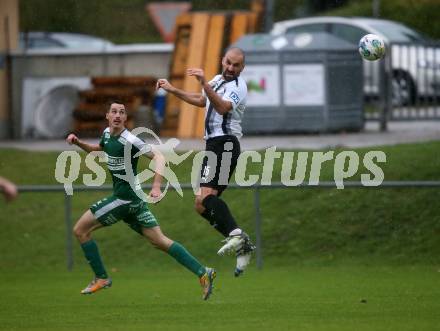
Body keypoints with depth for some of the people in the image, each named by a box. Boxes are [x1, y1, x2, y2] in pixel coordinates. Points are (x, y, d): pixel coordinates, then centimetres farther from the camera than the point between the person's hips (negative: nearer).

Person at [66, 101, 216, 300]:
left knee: (80, 230, -2)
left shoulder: (129, 140, -16)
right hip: (133, 200, 9)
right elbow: (97, 149, 33)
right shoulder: (107, 134, 11)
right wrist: (78, 142, 15)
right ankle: (202, 272, 1)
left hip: (126, 198, -9)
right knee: (160, 241, 5)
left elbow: (158, 156, -20)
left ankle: (101, 278, 6)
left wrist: (156, 186, -32)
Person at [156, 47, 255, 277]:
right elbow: (201, 100, 38)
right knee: (202, 205, 5)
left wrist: (204, 84, -37)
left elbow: (222, 107, -28)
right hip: (214, 145, 9)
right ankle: (242, 246, 2)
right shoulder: (218, 80, 19)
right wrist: (172, 90, 40)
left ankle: (236, 235, -41)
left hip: (225, 144, -9)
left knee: (205, 197, -27)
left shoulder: (237, 87, -9)